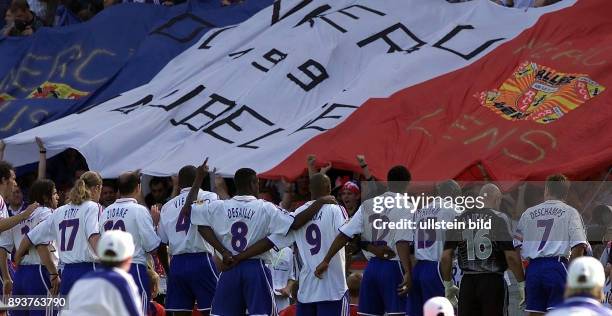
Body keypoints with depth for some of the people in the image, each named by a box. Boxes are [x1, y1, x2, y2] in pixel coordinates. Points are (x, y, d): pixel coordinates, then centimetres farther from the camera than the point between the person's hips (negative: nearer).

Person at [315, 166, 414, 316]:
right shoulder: (406, 207, -7)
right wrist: (407, 272, -24)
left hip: (371, 267, 6)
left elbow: (344, 234, 5)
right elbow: (402, 243, -19)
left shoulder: (368, 205, 9)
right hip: (393, 268, -6)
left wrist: (326, 261, 7)